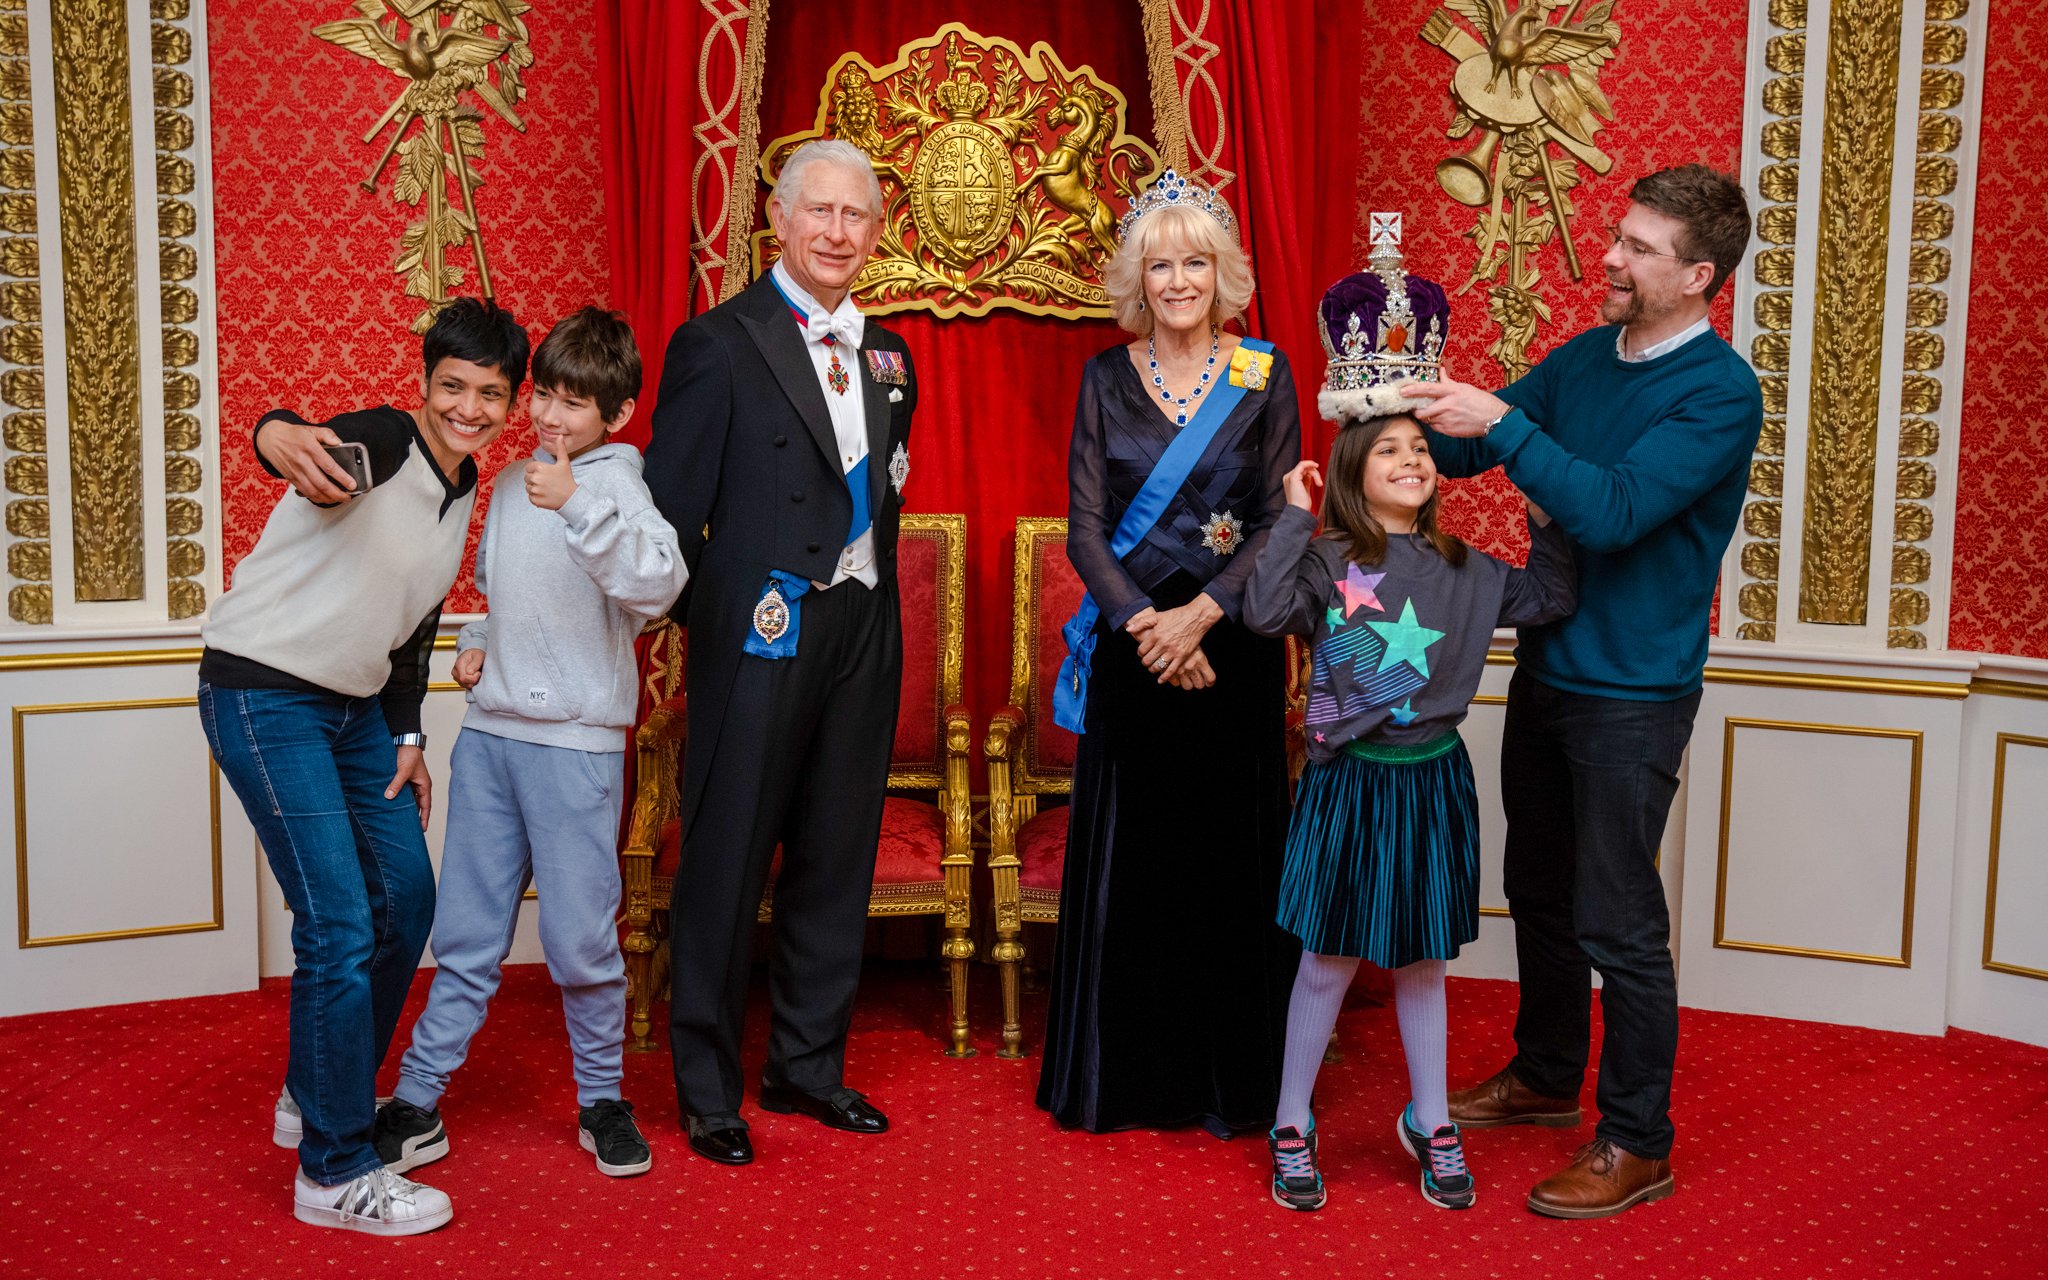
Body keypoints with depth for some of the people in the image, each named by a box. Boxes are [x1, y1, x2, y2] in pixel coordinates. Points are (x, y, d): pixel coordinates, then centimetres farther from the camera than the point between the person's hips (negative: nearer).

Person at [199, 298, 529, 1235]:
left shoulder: (465, 491, 8)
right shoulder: (383, 443, -17)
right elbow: (313, 447, -42)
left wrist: (407, 736, 13)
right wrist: (281, 436, -66)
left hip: (356, 706, 9)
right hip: (264, 694, -9)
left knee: (407, 901, 13)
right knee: (340, 927, -12)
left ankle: (320, 1093, 33)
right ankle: (336, 1171, 0)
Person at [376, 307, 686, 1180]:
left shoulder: (615, 484, -9)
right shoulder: (511, 483, 12)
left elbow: (657, 585, -28)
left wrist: (579, 505, -37)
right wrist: (474, 644, 10)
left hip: (575, 743, -6)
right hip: (488, 730, 6)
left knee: (581, 937, 2)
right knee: (467, 930, 12)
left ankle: (602, 1100, 21)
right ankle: (418, 1105, 20)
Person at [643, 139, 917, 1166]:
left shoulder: (887, 357, 14)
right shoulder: (719, 344, -5)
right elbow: (672, 506, -8)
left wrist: (871, 600, 12)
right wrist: (706, 620, -8)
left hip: (861, 636, 6)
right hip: (763, 634, -6)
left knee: (836, 858, 13)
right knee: (726, 861, 2)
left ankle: (808, 1063, 28)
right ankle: (707, 1089, 15)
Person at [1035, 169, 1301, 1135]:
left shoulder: (1265, 375, 2)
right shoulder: (1106, 378, 5)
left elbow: (1283, 522, -2)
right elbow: (1084, 526, 0)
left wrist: (1201, 613, -15)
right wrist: (1139, 621, -14)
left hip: (1233, 644, -1)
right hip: (1130, 645, 1)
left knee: (1229, 853, 4)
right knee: (1126, 853, 4)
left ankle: (1229, 1080, 17)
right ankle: (1125, 1077, 18)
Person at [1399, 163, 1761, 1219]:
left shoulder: (1721, 393, -16)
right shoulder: (1585, 357, 6)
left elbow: (1614, 511, -27)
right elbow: (1465, 446, 5)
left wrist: (1502, 424, -31)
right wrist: (1403, 417, -15)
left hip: (1634, 694, -7)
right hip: (1546, 667, 7)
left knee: (1616, 921, -1)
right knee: (1538, 888, 19)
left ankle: (1637, 1144, 14)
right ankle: (1547, 1076, 38)